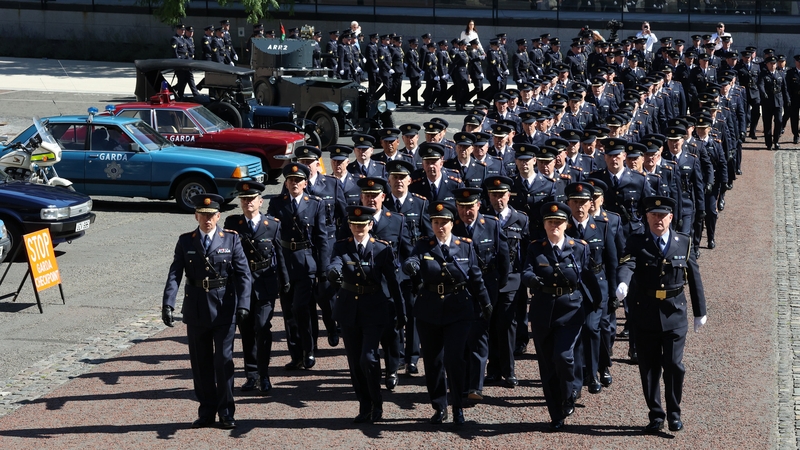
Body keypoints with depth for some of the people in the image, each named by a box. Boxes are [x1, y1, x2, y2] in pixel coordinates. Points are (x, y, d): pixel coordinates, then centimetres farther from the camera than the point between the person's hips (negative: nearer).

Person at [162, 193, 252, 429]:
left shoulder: (231, 239, 0)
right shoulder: (185, 242, 4)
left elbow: (243, 274, -6)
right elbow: (174, 275, -5)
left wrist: (243, 304, -19)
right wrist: (168, 304, -18)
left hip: (224, 310, -2)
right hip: (196, 310, 2)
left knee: (224, 360, -1)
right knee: (201, 363, 8)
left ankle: (226, 412, 11)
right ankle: (206, 412, 19)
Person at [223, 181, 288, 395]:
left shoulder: (273, 224, 1)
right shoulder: (231, 223, 2)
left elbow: (279, 254, 6)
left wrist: (284, 281, 9)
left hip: (265, 283, -2)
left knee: (262, 328, -12)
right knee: (246, 331, 8)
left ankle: (263, 375, -3)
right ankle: (251, 376, 17)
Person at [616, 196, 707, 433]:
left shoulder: (684, 243, 4)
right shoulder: (637, 244, -1)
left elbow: (694, 278, 8)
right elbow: (626, 265, -21)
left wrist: (700, 312, 9)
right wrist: (622, 283, -44)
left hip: (674, 315, 0)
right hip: (645, 316, 0)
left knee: (674, 366, -3)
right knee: (649, 368, 6)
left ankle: (674, 413, 15)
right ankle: (656, 416, 18)